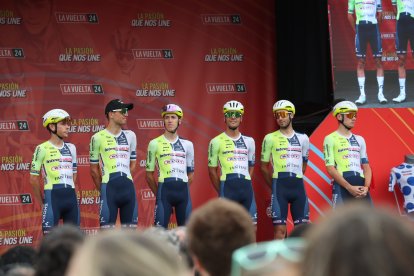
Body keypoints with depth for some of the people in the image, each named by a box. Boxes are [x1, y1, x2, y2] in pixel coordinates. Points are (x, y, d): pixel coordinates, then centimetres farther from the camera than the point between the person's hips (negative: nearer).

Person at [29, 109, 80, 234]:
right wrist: (42, 202, -1)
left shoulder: (71, 148, 13)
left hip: (71, 196, 6)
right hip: (52, 196, -6)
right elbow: (34, 178, -3)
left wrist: (70, 192, 13)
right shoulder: (42, 149, -4)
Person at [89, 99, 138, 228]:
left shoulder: (130, 136, 12)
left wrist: (125, 181, 13)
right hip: (109, 187, -4)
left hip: (128, 187, 4)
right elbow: (94, 169, 4)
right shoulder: (98, 137, -1)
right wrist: (103, 189, 6)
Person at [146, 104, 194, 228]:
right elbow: (149, 175, 5)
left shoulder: (187, 144, 13)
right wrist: (159, 194, 4)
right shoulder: (155, 143, 3)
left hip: (183, 190, 3)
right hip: (164, 189, -3)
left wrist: (182, 188, 8)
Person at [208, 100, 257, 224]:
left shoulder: (249, 141, 14)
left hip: (246, 186, 4)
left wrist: (245, 184, 10)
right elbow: (212, 171, 3)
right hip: (227, 187, -4)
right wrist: (221, 191, 2)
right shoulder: (217, 142, 1)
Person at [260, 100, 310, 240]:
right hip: (280, 186, -3)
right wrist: (274, 186, 6)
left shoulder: (303, 138, 10)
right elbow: (263, 166, 5)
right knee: (280, 229, -7)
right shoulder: (270, 138, 1)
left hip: (298, 185, 3)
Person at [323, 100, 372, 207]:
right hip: (342, 187, -6)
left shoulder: (359, 140, 19)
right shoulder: (331, 139, 2)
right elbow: (330, 168, -7)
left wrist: (366, 187, -2)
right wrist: (350, 187, -15)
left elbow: (366, 167, 17)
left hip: (361, 187, 6)